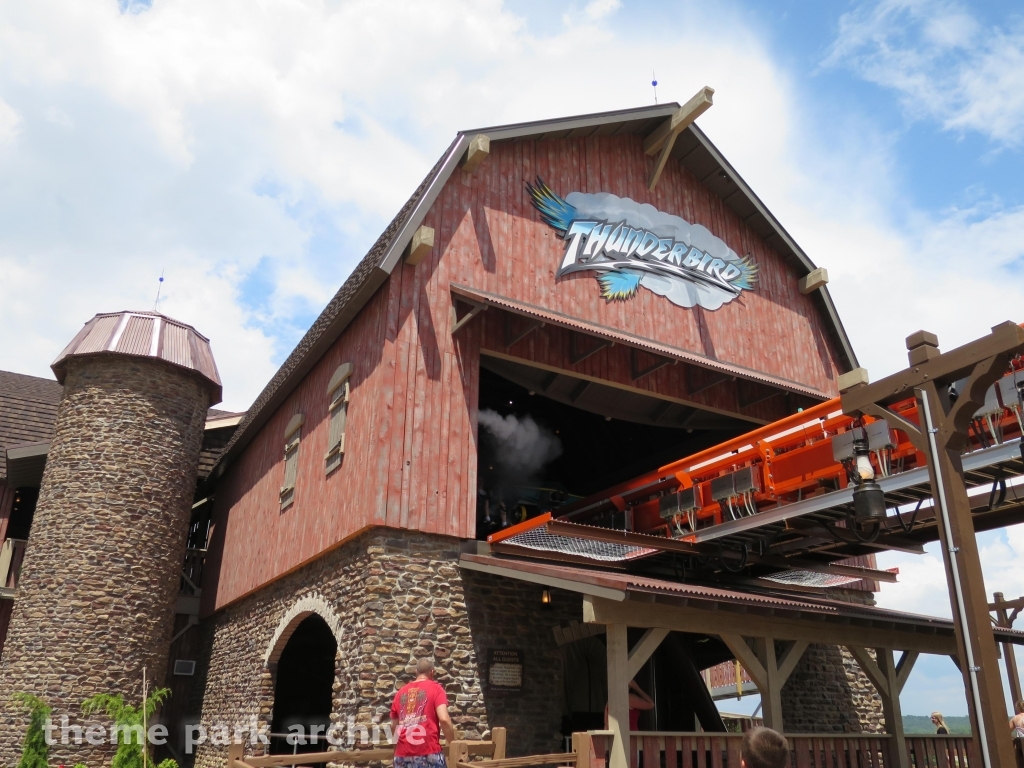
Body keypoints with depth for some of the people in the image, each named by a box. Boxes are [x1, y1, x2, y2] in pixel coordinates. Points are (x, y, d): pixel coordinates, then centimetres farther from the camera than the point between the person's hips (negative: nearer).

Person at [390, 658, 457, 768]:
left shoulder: (401, 692, 15)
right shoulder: (435, 688, 1)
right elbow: (444, 719, -12)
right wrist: (453, 744, -1)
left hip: (402, 755, 5)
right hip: (428, 753, -4)